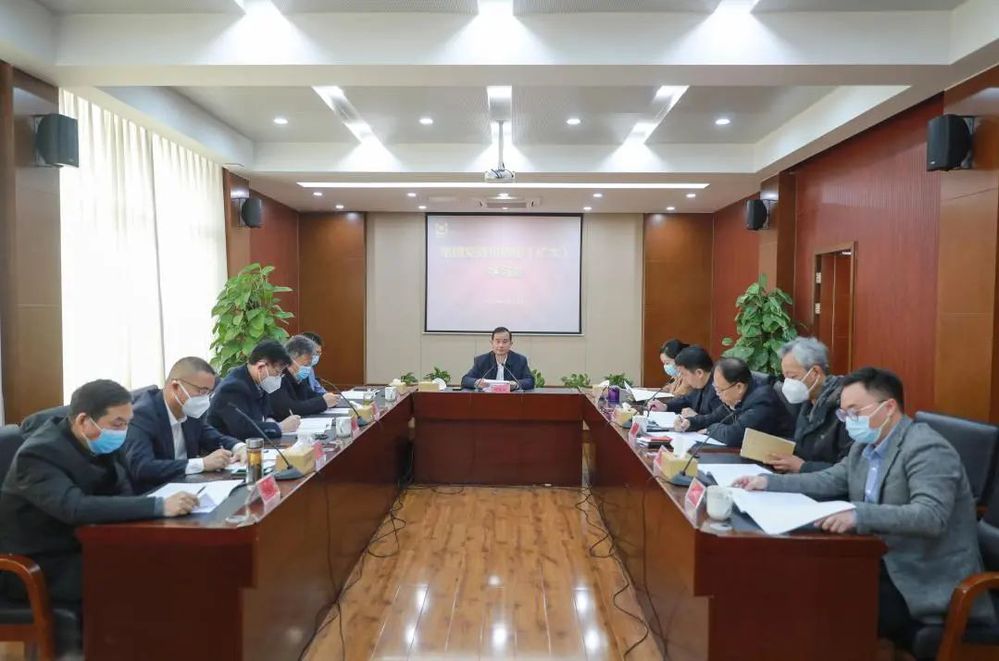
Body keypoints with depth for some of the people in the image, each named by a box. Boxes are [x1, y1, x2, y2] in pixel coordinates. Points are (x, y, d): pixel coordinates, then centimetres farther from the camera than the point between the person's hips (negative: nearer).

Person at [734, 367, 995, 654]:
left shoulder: (927, 449, -19)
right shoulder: (865, 445, 8)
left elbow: (931, 516, -32)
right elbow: (830, 480, 15)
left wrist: (859, 515, -45)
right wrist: (769, 481, 3)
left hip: (927, 582, -8)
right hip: (885, 563, 8)